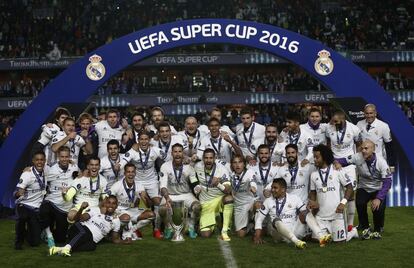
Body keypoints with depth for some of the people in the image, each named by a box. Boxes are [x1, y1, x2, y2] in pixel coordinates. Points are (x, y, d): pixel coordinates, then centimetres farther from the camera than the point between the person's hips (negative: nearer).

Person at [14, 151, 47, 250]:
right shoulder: (27, 174, -19)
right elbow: (16, 193, -26)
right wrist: (19, 193, -47)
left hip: (36, 208, 4)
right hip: (24, 205, -4)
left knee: (35, 242, 2)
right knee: (22, 217, -41)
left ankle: (28, 232, 37)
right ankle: (19, 241, -15)